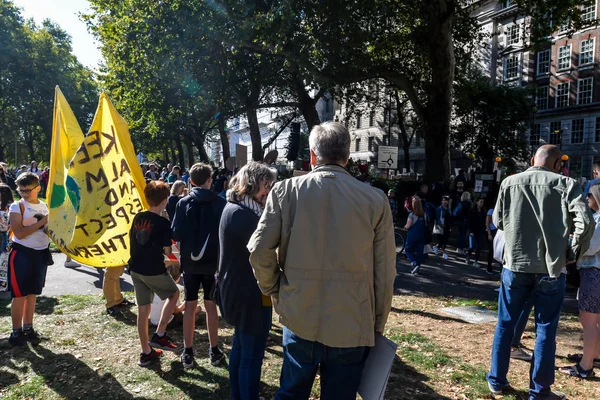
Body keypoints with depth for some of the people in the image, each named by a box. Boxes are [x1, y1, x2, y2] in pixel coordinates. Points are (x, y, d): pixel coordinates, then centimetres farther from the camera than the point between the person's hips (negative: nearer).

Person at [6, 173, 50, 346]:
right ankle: (16, 332, 10)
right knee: (19, 294, -1)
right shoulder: (17, 207, -9)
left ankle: (28, 328, 23)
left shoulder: (45, 206, 8)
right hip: (22, 253, -5)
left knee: (33, 293, 12)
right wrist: (41, 222, -20)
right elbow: (19, 233, -18)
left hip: (41, 253, 5)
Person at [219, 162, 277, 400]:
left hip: (239, 291, 11)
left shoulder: (236, 209, 11)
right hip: (250, 295, -11)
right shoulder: (241, 213, -21)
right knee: (252, 356, 0)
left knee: (241, 348, 22)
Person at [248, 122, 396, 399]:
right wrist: (378, 325, 9)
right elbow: (384, 272, -4)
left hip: (299, 319, 1)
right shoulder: (376, 200, -7)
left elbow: (259, 250, -9)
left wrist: (272, 289, 9)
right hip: (353, 327, 0)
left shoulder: (285, 191, -7)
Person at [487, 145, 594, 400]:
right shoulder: (566, 185, -5)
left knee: (505, 324, 14)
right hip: (550, 267, -1)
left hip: (515, 264, 2)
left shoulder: (510, 182, 1)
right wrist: (573, 252, 1)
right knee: (545, 330, 10)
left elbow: (498, 221, 8)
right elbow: (585, 222, -14)